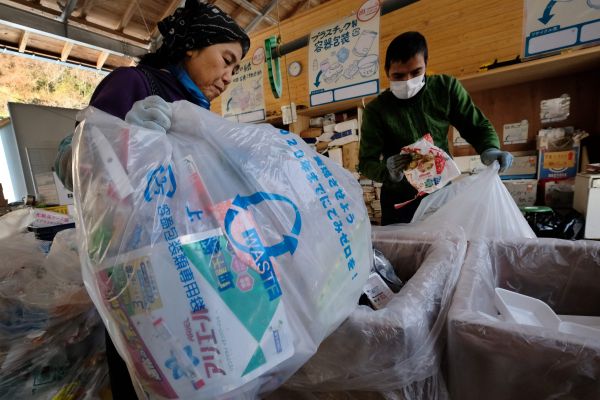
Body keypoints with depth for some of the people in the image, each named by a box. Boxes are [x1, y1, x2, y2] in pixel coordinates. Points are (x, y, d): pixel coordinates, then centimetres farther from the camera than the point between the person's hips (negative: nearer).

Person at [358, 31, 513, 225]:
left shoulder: (447, 88, -5)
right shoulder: (376, 110, -13)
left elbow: (477, 126, 3)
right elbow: (366, 162, -15)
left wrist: (489, 150, -18)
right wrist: (388, 172, -36)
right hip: (401, 200, -2)